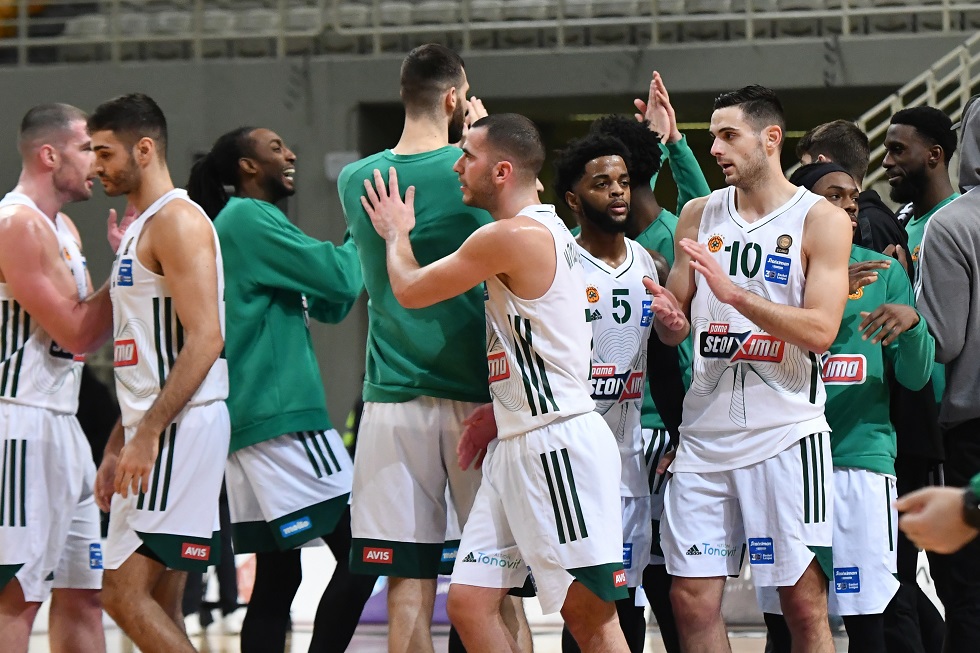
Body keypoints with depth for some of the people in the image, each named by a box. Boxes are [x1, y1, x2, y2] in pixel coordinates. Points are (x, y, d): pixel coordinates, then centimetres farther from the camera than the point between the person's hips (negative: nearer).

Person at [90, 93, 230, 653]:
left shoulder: (178, 220, -11)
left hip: (182, 430, -10)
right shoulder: (142, 228, 20)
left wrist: (148, 435, -24)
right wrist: (118, 445, 21)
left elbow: (204, 341, -20)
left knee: (127, 594, -15)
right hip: (154, 431, 10)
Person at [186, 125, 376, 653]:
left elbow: (329, 306, 23)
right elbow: (337, 279, -14)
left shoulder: (244, 224, 22)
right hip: (281, 418, -10)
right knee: (358, 554, -11)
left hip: (252, 425, 10)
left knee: (277, 576, 7)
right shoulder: (250, 219, -8)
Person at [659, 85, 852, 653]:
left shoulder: (821, 221, -3)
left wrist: (734, 293, -22)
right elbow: (673, 332, 16)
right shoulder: (700, 215, 11)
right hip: (707, 431, 4)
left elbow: (820, 330, -13)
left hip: (785, 433, -4)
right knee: (692, 600, 1)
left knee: (805, 603, -4)